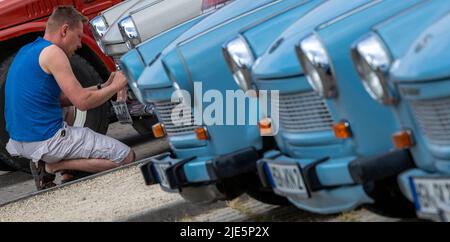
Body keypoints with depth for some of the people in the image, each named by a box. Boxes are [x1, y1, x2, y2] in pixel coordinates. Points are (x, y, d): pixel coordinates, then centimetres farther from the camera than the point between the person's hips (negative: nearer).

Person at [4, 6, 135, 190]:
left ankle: (48, 162, 9)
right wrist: (115, 87, 0)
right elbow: (82, 102, -16)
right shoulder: (52, 52, -14)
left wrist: (103, 86, 15)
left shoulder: (27, 51, 15)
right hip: (46, 139, -9)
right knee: (126, 157, -5)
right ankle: (53, 166, -8)